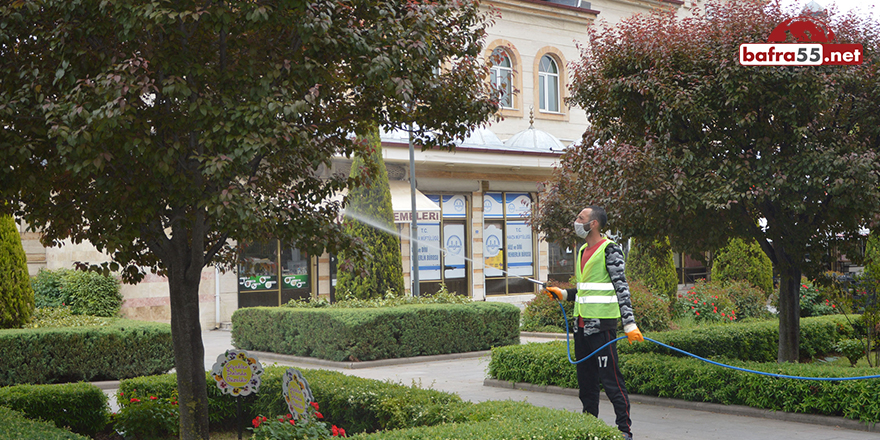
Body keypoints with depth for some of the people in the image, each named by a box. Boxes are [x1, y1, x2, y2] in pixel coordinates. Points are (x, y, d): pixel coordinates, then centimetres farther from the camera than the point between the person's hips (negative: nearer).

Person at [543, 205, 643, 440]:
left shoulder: (610, 249, -8)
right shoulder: (582, 251, 18)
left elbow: (621, 288, -13)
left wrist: (629, 323, -18)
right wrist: (563, 294, 14)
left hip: (602, 324, -9)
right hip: (581, 324, 9)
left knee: (611, 380, -7)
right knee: (585, 381, 13)